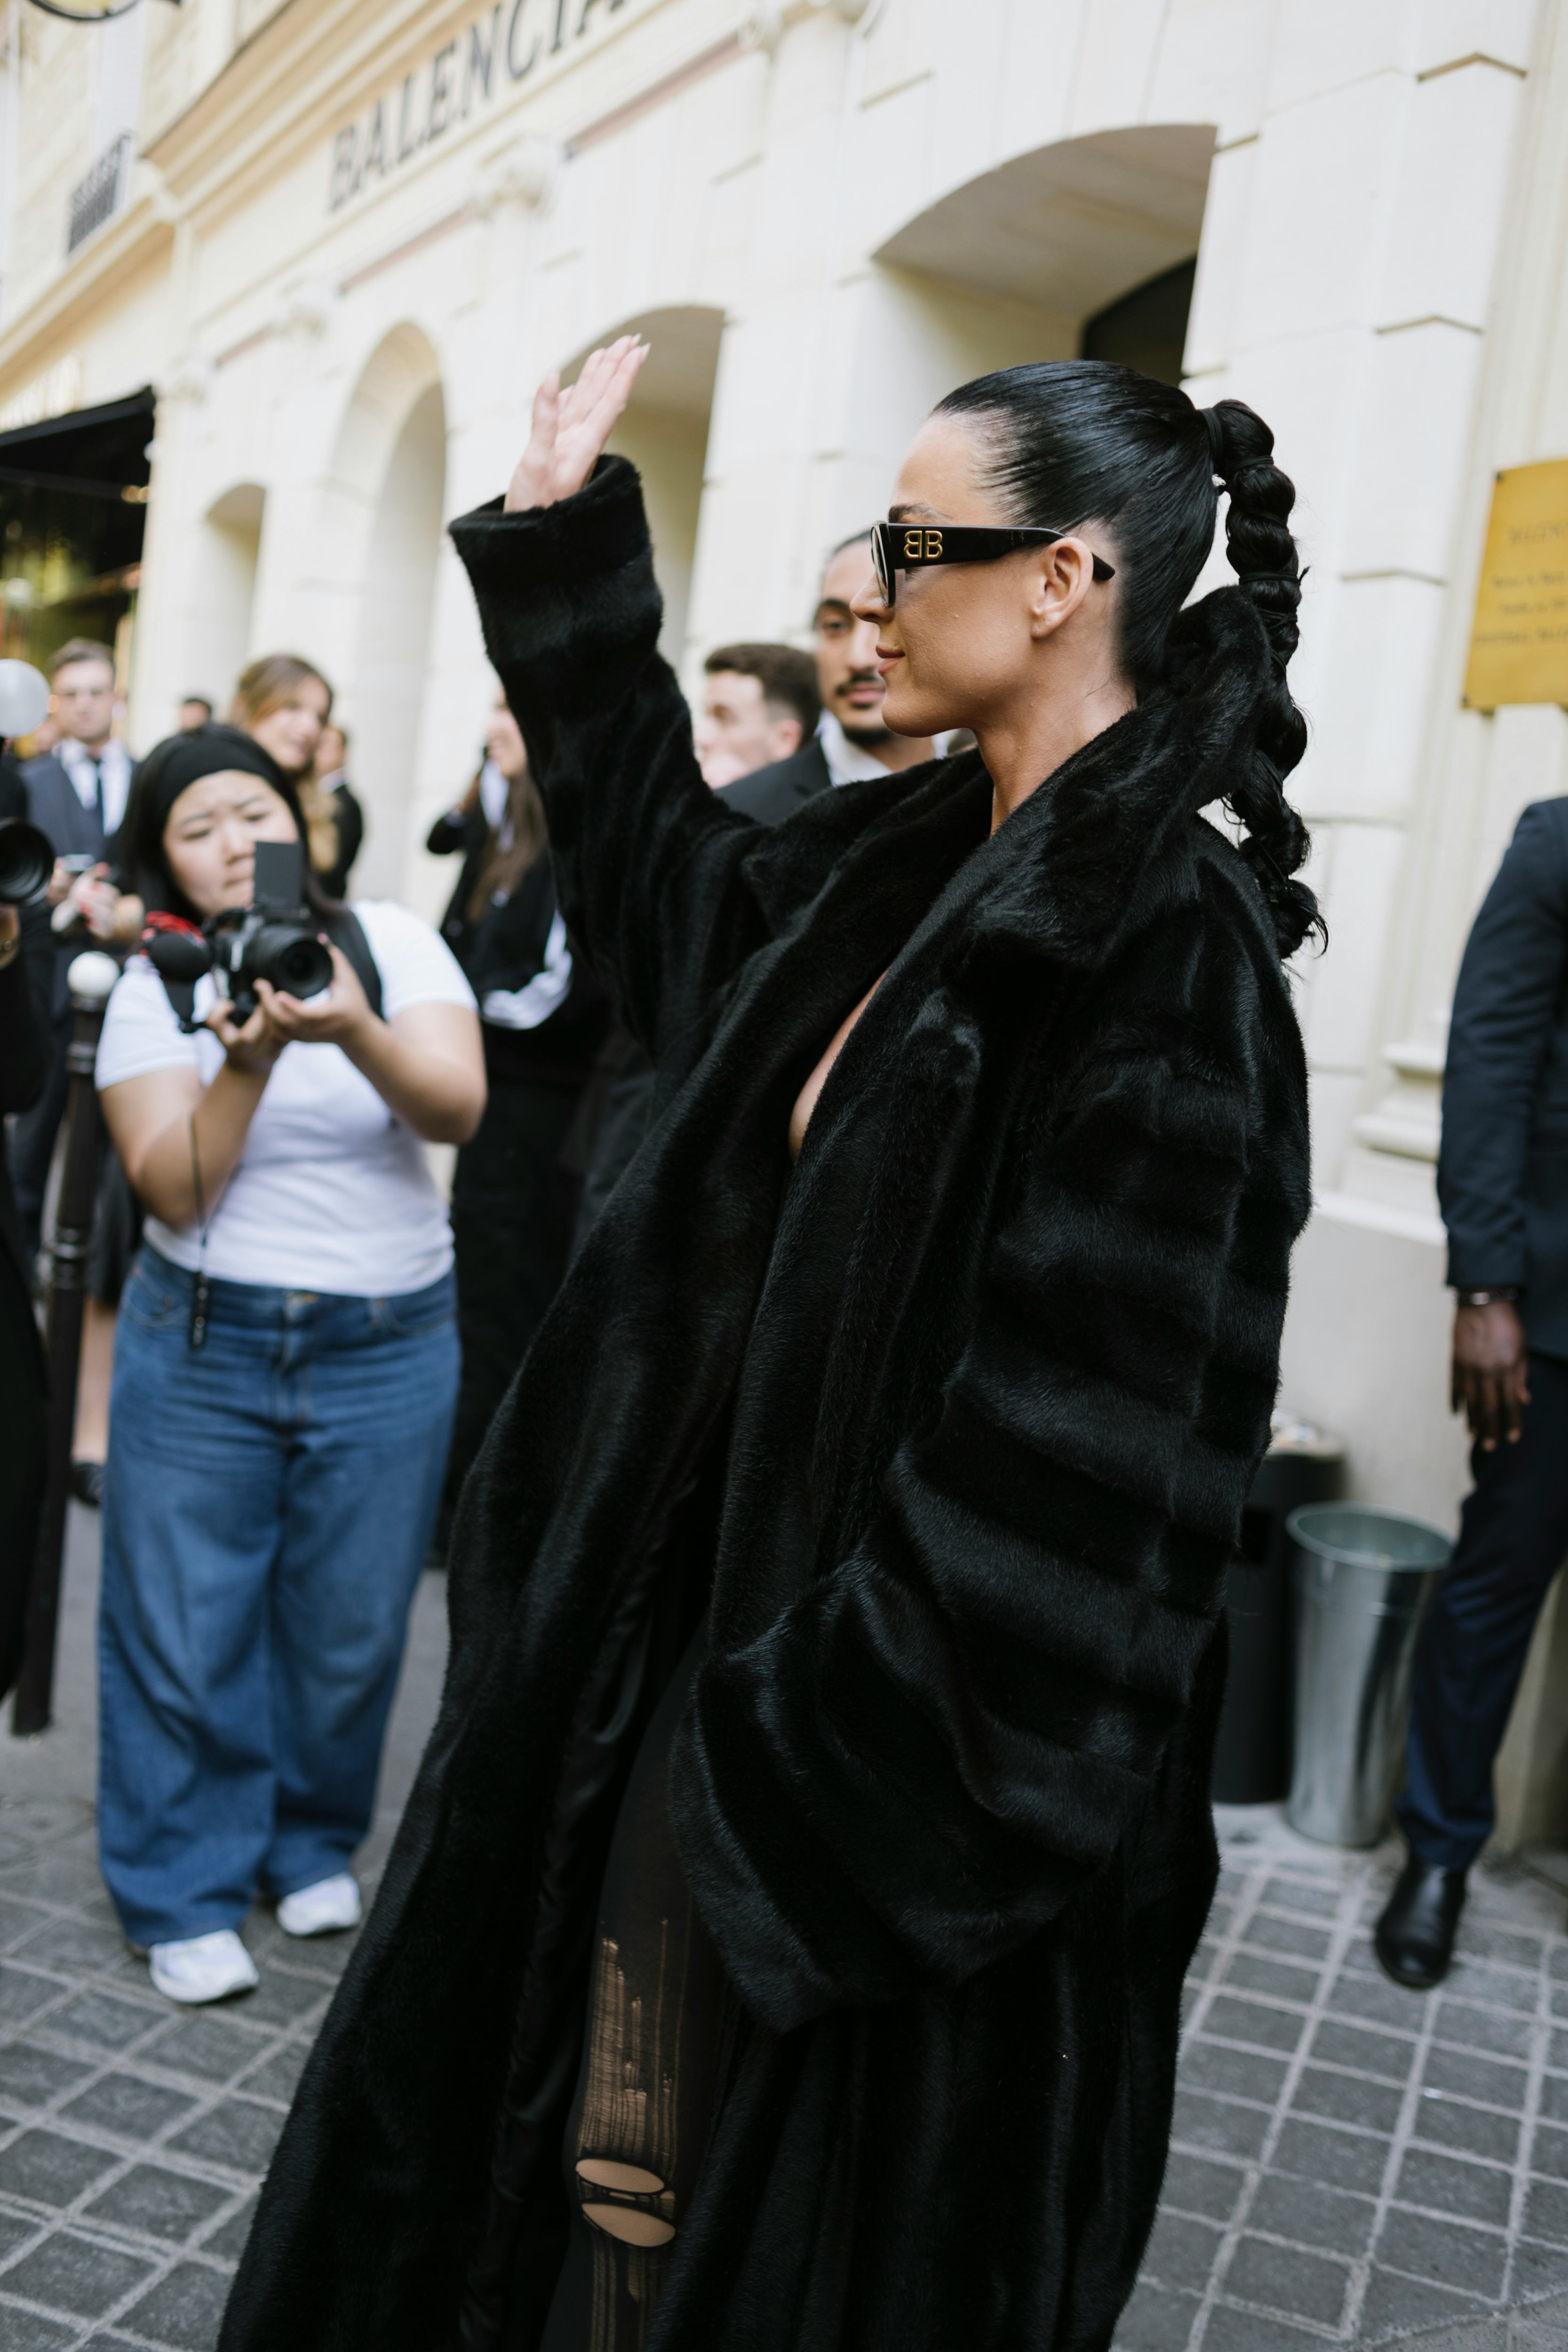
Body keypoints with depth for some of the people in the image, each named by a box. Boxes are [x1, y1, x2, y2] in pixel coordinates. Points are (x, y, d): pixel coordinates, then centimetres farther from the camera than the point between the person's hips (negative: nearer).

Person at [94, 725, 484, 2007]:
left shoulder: (392, 941, -1)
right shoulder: (156, 987, -1)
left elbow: (459, 1107, -15)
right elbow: (174, 1189, -12)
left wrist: (354, 1032, -33)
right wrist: (248, 1063, -26)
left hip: (389, 1346, 1)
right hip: (204, 1342, 0)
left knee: (351, 1626, 9)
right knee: (187, 1624, 4)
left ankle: (314, 1843, 33)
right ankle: (188, 1894, 23)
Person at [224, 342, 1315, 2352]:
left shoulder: (1167, 950, -21)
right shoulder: (908, 867, 4)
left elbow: (1083, 1452, -24)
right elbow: (681, 890, 24)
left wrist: (820, 1760, -19)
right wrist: (565, 536, 23)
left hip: (903, 1751, -8)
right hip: (715, 1636, 8)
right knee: (615, 2171, 23)